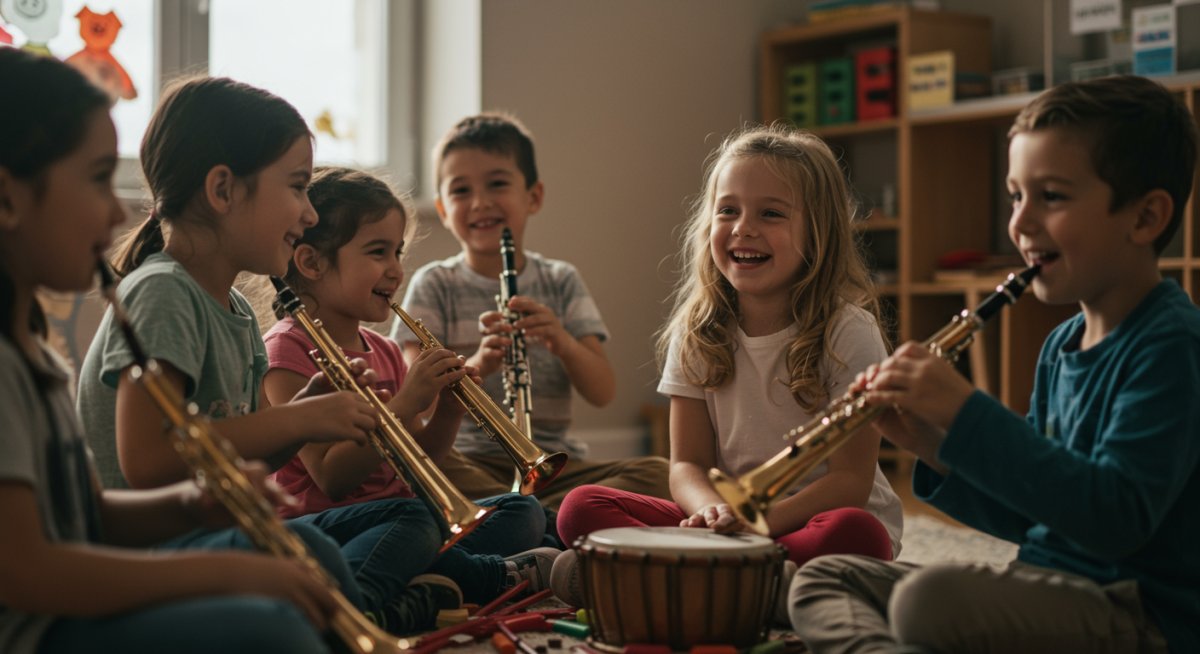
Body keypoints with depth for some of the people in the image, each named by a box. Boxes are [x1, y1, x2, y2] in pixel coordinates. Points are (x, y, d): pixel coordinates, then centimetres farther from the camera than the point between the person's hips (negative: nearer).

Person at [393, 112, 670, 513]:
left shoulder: (562, 282, 11)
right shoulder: (434, 285, 5)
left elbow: (603, 394, 2)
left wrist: (563, 343, -19)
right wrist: (477, 365, -26)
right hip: (469, 459, -2)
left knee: (657, 473, -22)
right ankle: (555, 521, -29)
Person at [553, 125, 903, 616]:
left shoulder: (847, 333, -8)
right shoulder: (697, 335, 4)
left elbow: (851, 479, -11)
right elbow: (688, 464, 2)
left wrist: (763, 518, -26)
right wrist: (714, 511, -22)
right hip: (728, 522, 3)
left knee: (855, 534, -38)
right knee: (581, 508, -15)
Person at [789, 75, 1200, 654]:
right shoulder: (1061, 345, 12)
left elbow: (1116, 518, -27)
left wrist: (967, 415, -26)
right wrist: (934, 447, -1)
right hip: (1052, 591, 9)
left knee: (926, 598, -35)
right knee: (821, 580, 6)